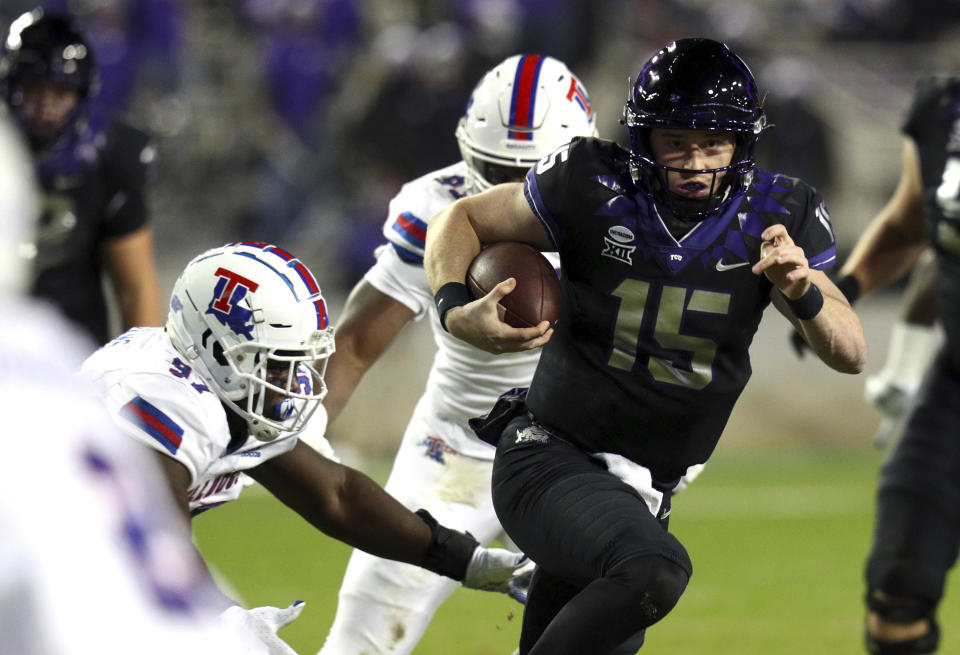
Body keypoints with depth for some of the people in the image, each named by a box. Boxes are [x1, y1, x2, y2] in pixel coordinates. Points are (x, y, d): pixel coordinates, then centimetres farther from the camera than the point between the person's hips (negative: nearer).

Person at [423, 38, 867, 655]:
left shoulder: (775, 217, -2)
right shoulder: (594, 187, -10)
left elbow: (851, 354, -2)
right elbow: (461, 220, 3)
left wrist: (803, 293, -23)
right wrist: (457, 310, -16)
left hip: (642, 496, 5)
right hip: (550, 459, -5)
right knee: (655, 570, -33)